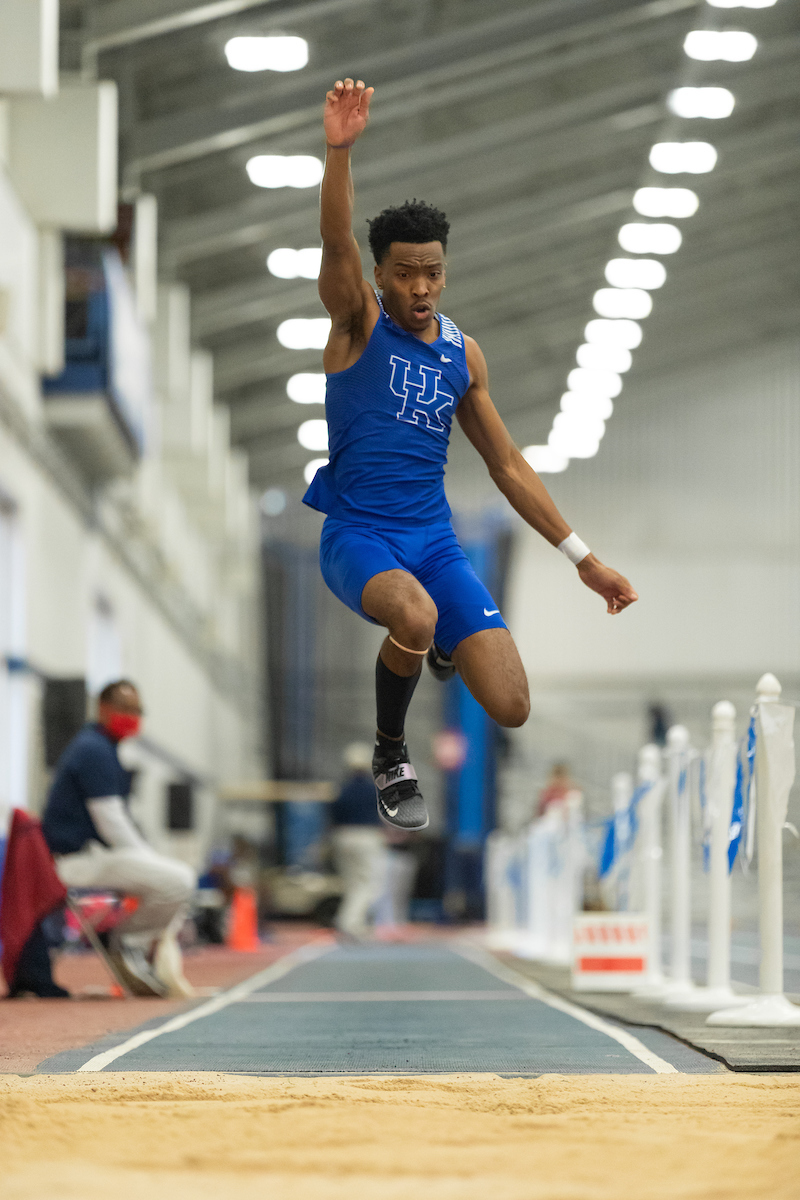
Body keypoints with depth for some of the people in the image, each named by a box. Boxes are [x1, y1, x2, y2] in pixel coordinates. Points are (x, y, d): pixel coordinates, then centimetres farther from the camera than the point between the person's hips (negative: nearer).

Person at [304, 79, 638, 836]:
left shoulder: (463, 353, 9)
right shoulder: (358, 320, -3)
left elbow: (507, 466, 15)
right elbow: (335, 244, -24)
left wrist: (582, 558, 11)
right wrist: (340, 149, -42)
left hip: (434, 539, 4)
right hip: (357, 536, -4)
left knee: (510, 709, -9)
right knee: (416, 615, -40)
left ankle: (435, 639, 27)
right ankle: (389, 757, -10)